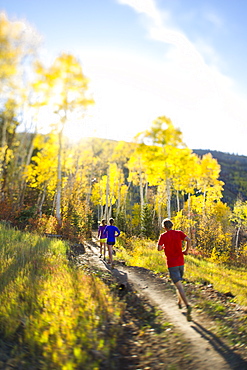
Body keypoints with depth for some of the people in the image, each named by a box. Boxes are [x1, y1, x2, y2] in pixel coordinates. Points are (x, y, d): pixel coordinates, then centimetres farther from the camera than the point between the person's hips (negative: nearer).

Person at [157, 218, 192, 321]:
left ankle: (188, 305, -25)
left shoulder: (163, 236, -5)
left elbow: (159, 248, -11)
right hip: (181, 262, 4)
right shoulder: (179, 233, 2)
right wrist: (186, 251, 2)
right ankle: (180, 302, 38)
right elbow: (188, 240, -11)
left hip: (172, 264, -4)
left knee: (179, 285, -9)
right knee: (179, 282, 26)